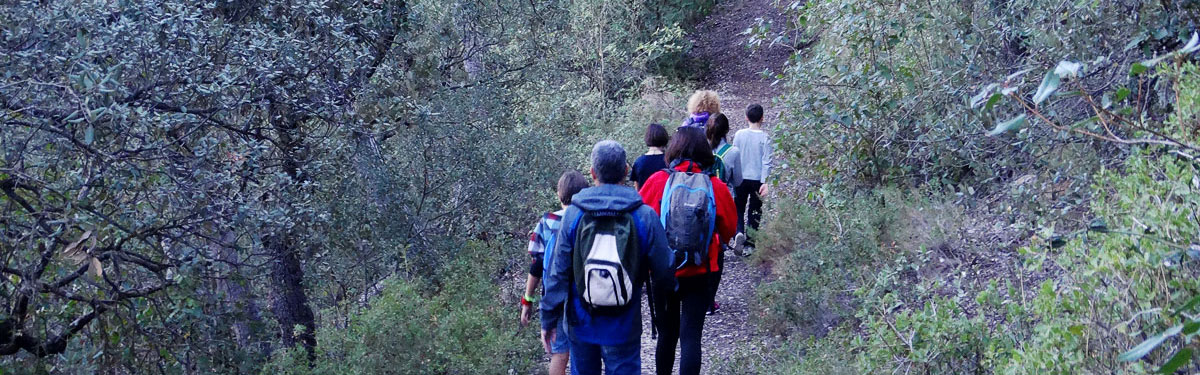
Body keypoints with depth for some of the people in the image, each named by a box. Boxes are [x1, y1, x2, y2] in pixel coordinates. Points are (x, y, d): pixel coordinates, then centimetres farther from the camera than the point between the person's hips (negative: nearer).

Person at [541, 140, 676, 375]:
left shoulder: (573, 214, -10)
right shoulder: (645, 216, -12)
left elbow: (557, 272, -8)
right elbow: (663, 272, -6)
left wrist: (549, 320, 2)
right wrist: (662, 309, 15)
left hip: (581, 324, 2)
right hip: (623, 328, -1)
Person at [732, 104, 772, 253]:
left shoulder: (739, 134, -4)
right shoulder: (765, 138, -9)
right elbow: (766, 162, -12)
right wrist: (765, 182, -10)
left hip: (741, 178, 1)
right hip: (757, 179, -1)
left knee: (739, 208, 14)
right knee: (754, 212, 9)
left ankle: (739, 232, -12)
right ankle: (749, 243, 9)